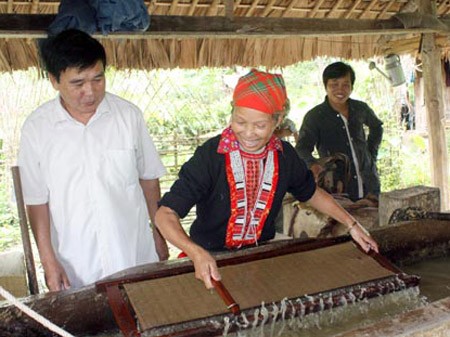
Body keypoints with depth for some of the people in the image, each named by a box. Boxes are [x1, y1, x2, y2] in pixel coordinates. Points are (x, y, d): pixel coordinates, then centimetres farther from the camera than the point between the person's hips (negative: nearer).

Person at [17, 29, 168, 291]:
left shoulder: (129, 115, -8)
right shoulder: (36, 128, -10)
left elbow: (149, 178, 1)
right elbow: (37, 200, -3)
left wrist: (159, 235, 5)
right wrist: (48, 260, -4)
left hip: (135, 253, 1)